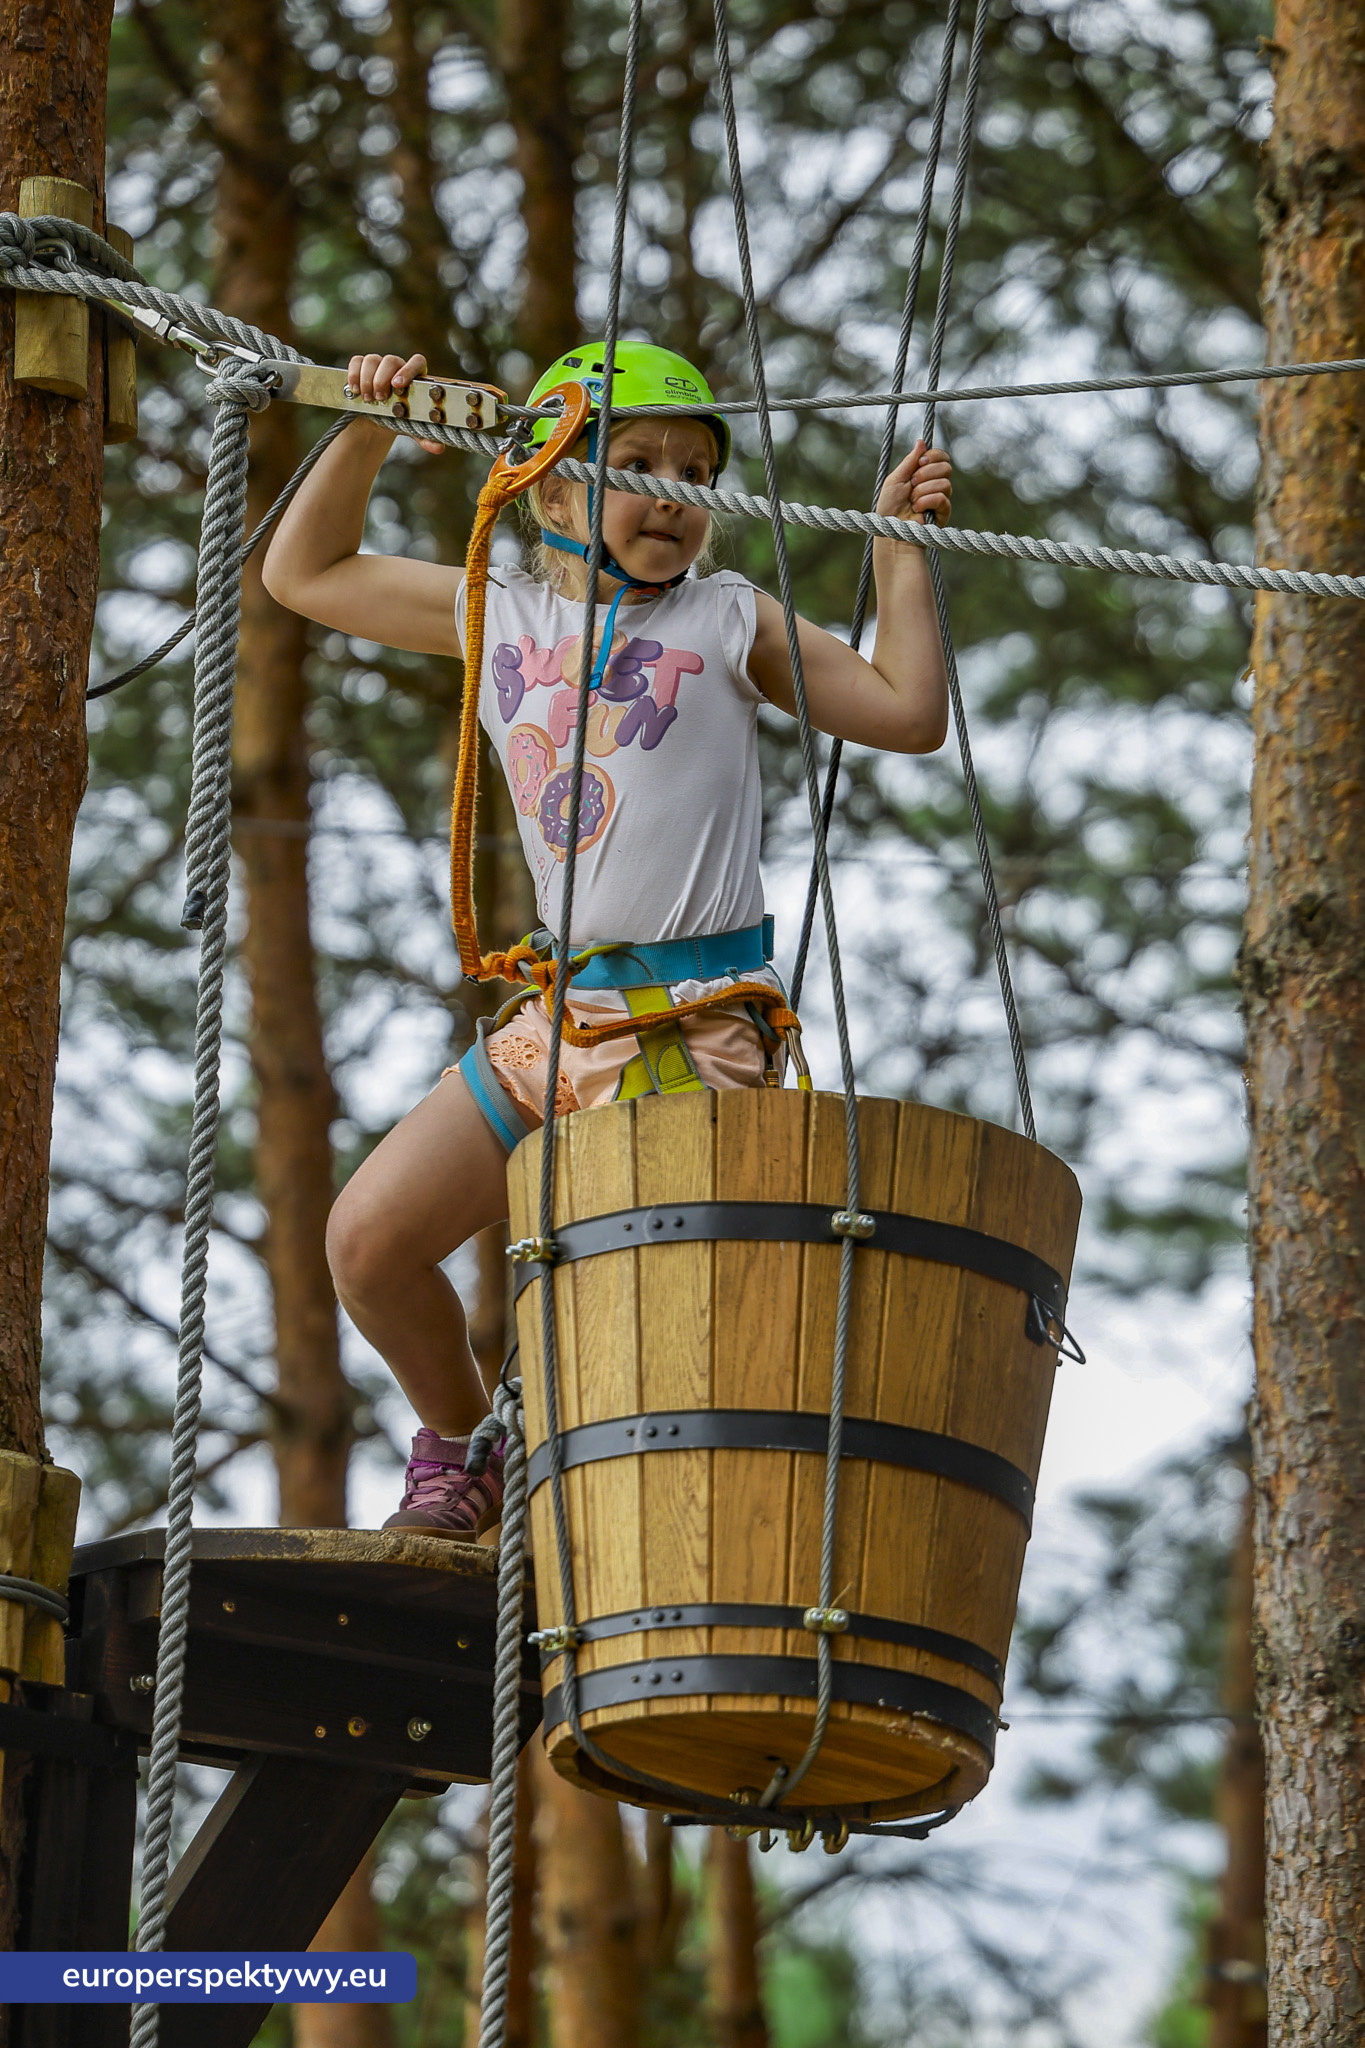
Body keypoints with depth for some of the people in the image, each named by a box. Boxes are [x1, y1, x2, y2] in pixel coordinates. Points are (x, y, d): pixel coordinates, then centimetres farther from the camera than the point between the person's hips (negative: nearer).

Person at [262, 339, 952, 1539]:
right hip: (559, 1017, 4)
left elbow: (909, 714, 2)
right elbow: (306, 574, 24)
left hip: (707, 1029, -4)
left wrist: (899, 543, 0)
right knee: (371, 1236, -3)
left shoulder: (729, 622, 6)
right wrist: (368, 436, 14)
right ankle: (458, 1442, 22)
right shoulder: (498, 616, 15)